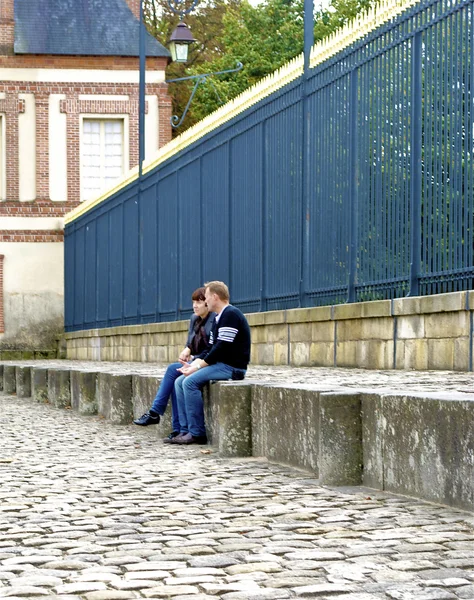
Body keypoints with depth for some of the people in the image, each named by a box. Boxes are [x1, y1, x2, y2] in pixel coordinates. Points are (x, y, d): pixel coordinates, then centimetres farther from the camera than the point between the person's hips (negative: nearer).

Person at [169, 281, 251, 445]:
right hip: (219, 364, 10)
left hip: (232, 367, -10)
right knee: (180, 382, 1)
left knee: (190, 382, -22)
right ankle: (185, 430, -2)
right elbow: (211, 348, 17)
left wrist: (198, 366, -15)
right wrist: (193, 364, 2)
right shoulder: (218, 318, 18)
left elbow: (221, 348, -20)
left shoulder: (231, 315, -14)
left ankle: (197, 433, -18)